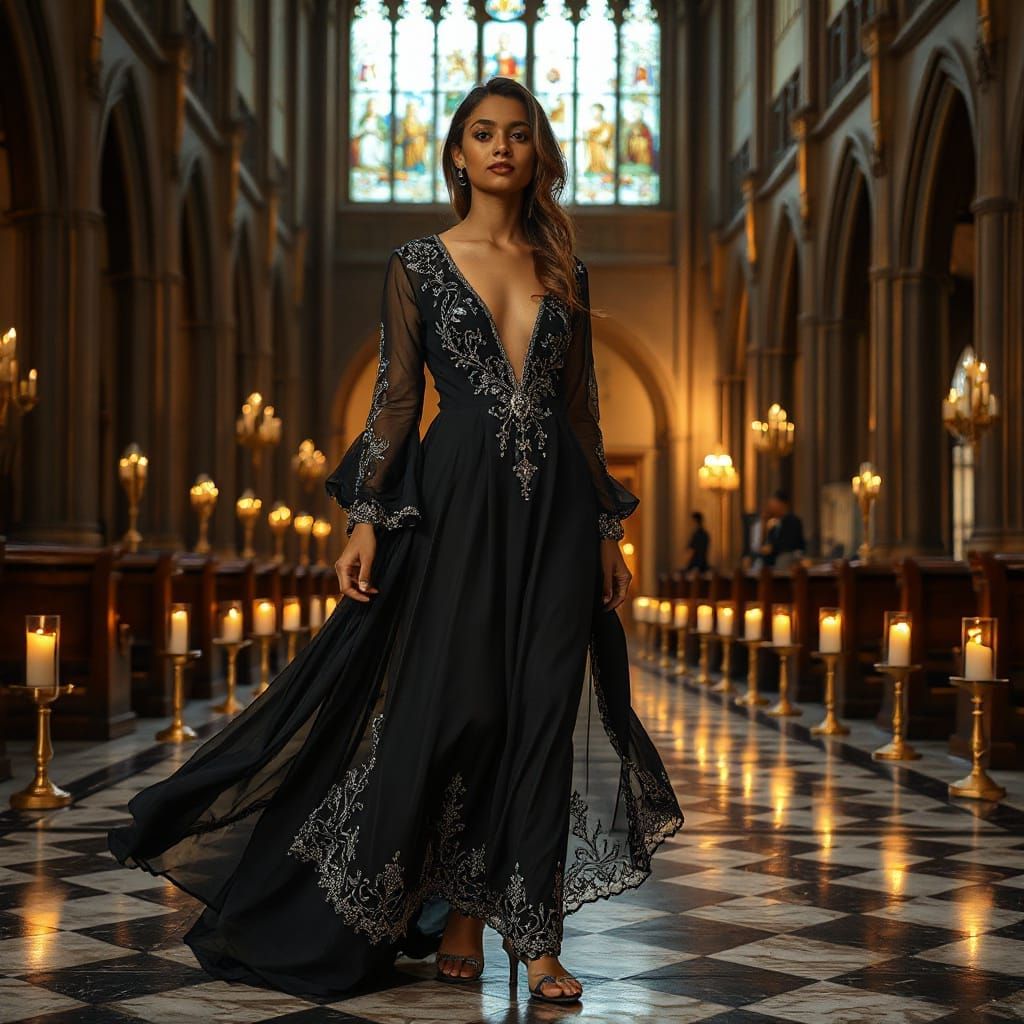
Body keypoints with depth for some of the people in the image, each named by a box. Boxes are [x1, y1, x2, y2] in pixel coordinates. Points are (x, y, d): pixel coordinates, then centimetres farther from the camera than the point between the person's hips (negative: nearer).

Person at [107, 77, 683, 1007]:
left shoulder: (564, 272, 13)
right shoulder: (419, 264, 5)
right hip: (459, 499, -2)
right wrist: (367, 520, -7)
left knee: (544, 712, 0)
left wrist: (607, 530, 11)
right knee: (455, 705, -3)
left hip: (557, 506, 3)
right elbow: (396, 399, 1)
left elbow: (583, 408, 14)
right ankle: (459, 917, 13)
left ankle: (532, 933, 5)